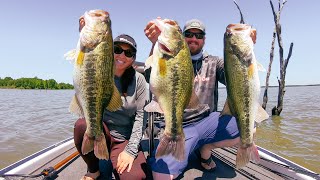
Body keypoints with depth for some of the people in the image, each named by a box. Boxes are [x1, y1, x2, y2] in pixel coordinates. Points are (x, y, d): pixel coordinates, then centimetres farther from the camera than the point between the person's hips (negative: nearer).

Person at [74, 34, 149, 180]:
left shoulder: (138, 80, -6)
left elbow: (140, 115, -6)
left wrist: (131, 150, -12)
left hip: (125, 139, -1)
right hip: (99, 134, 2)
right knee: (82, 125, -30)